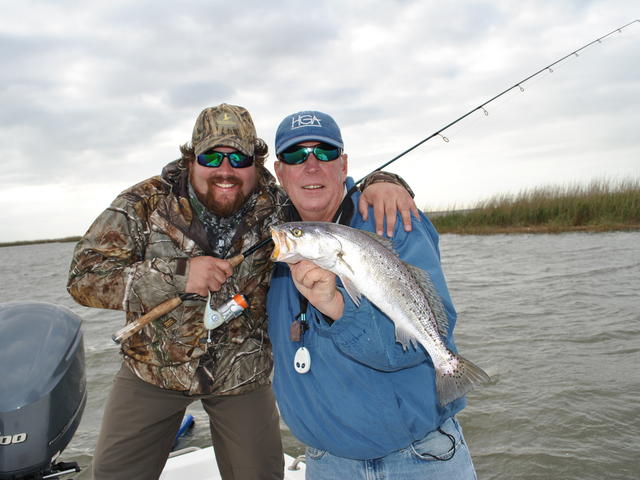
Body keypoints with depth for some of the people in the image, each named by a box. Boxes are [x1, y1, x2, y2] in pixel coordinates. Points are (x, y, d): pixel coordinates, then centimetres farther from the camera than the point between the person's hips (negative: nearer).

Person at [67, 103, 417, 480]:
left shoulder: (279, 207, -14)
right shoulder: (145, 204, -15)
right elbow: (84, 277, -19)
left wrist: (379, 184, -28)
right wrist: (178, 275, -31)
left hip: (244, 375, 1)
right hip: (153, 369, 0)